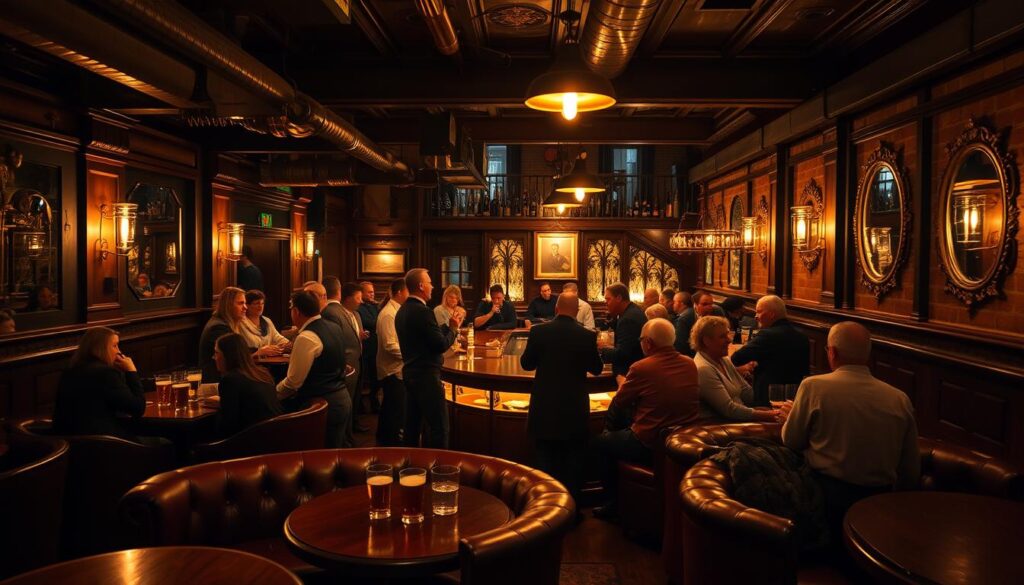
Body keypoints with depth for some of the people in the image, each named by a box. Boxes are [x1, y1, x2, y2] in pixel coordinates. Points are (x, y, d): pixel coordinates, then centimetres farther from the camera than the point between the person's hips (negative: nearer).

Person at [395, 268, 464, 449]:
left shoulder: (402, 311, 10)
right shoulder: (422, 311, -18)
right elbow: (441, 345, -19)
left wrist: (449, 325, 11)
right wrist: (453, 328, -2)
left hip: (410, 373, 10)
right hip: (426, 375, -10)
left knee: (412, 424, 16)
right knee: (439, 426, -4)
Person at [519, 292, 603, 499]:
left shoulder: (538, 331, -9)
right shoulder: (588, 336, -10)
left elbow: (526, 364, 3)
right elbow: (596, 369, 4)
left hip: (544, 408, 0)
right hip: (575, 410, 0)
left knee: (546, 462, 13)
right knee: (572, 463, 12)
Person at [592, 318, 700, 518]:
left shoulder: (641, 368, -18)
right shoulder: (690, 364, -1)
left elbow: (616, 406, -3)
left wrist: (623, 384, 16)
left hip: (649, 446, -7)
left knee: (600, 441, 19)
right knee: (618, 434, 31)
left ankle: (612, 503, 28)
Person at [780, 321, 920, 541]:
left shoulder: (814, 386, -10)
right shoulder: (900, 399, 0)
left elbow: (791, 441, 3)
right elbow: (911, 471, 8)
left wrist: (791, 416, 24)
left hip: (827, 497, -4)